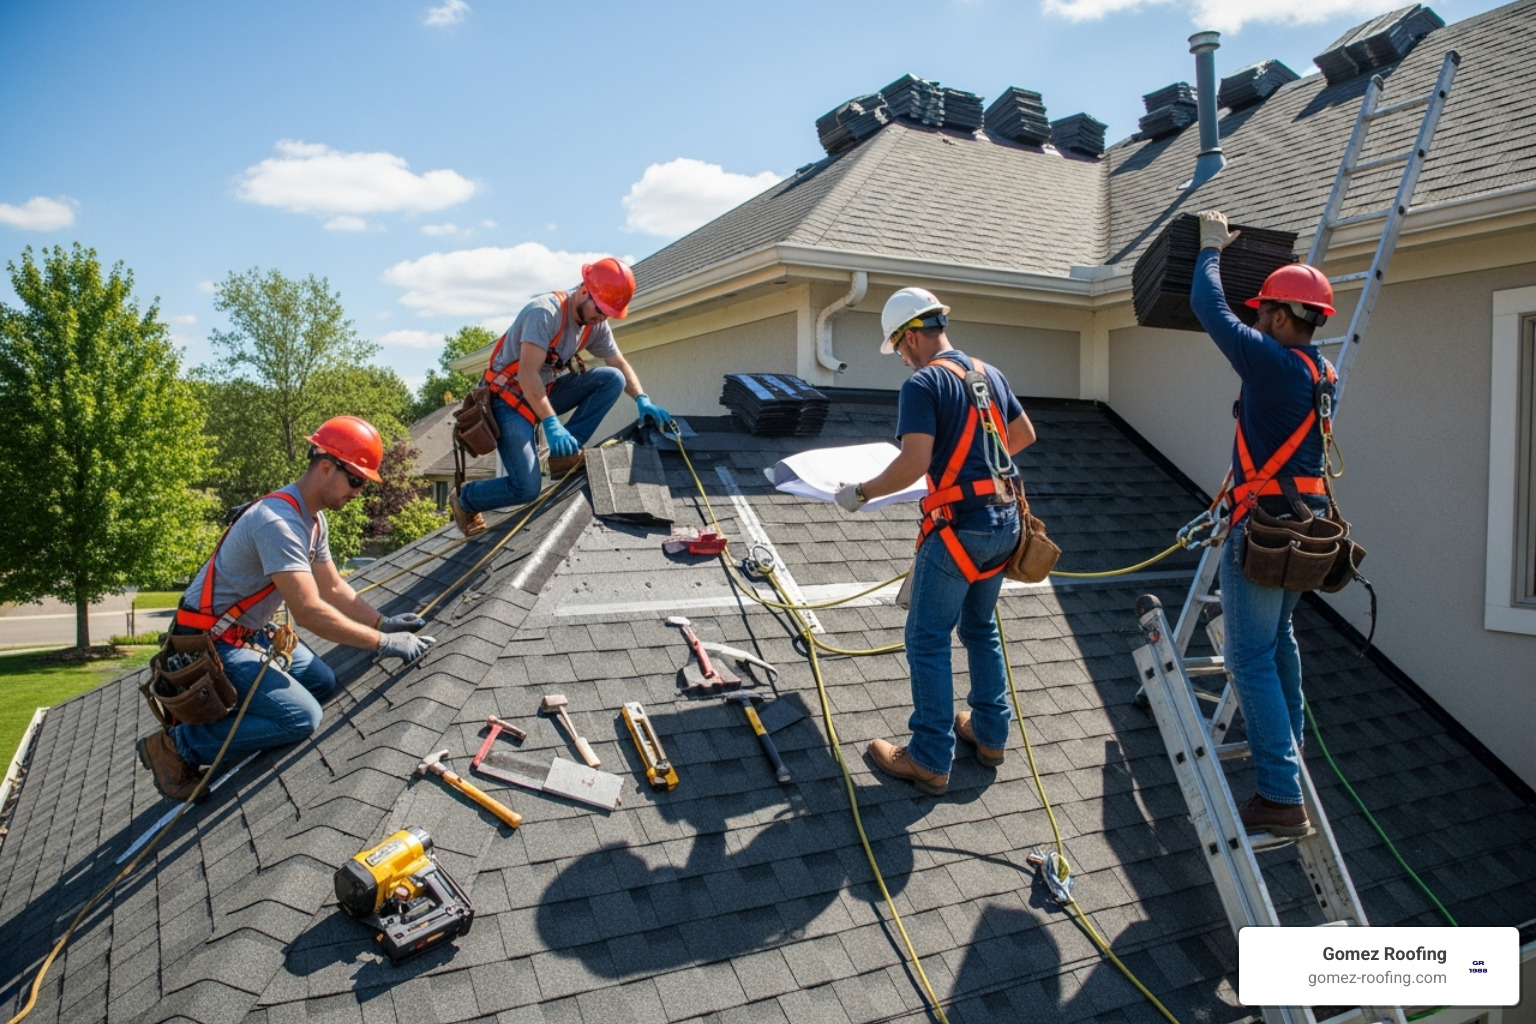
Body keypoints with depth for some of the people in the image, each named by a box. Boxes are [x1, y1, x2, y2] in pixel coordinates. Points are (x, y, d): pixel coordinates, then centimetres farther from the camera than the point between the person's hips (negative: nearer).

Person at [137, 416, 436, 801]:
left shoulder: (314, 519, 4)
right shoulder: (278, 521, -28)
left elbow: (333, 588, 11)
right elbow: (309, 611, -33)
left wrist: (384, 622, -2)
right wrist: (383, 643, -28)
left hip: (250, 635, 10)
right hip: (211, 644, -10)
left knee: (324, 682, 10)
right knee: (302, 717, -19)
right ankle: (178, 743, -6)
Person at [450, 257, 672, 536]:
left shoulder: (596, 326, -1)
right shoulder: (545, 312, -25)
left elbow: (620, 365, 10)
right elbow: (527, 374, -31)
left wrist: (642, 400, -8)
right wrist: (550, 423, -40)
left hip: (545, 392, 8)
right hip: (509, 397, -7)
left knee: (612, 379, -11)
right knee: (526, 489, -19)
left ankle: (563, 454, -10)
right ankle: (464, 499, 12)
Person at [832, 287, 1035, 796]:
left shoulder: (923, 383, -12)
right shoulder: (989, 373, 12)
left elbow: (915, 462, -22)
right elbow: (1025, 434, 23)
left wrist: (862, 492, -10)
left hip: (959, 526, -8)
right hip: (1004, 520, 8)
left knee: (928, 641, 2)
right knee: (981, 627, 22)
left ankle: (930, 761, 8)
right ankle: (990, 733, 32)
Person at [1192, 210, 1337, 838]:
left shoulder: (1273, 362, -18)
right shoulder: (1321, 372, 9)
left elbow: (1209, 307, -11)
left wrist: (1211, 247, 8)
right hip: (1303, 525, 10)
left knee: (1252, 659, -6)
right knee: (1277, 637, 26)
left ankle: (1281, 797, -6)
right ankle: (1286, 742, 42)